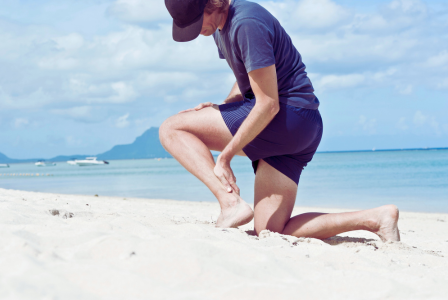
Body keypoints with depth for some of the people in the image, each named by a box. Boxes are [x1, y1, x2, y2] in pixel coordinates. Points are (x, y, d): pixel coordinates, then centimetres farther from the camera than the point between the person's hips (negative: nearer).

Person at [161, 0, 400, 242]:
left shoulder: (247, 24, -19)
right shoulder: (220, 26, 13)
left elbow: (268, 105, -21)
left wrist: (224, 157, -18)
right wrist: (220, 108, 6)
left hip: (289, 117, -10)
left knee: (171, 129, -7)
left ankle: (231, 203, -22)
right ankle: (375, 218, 1)